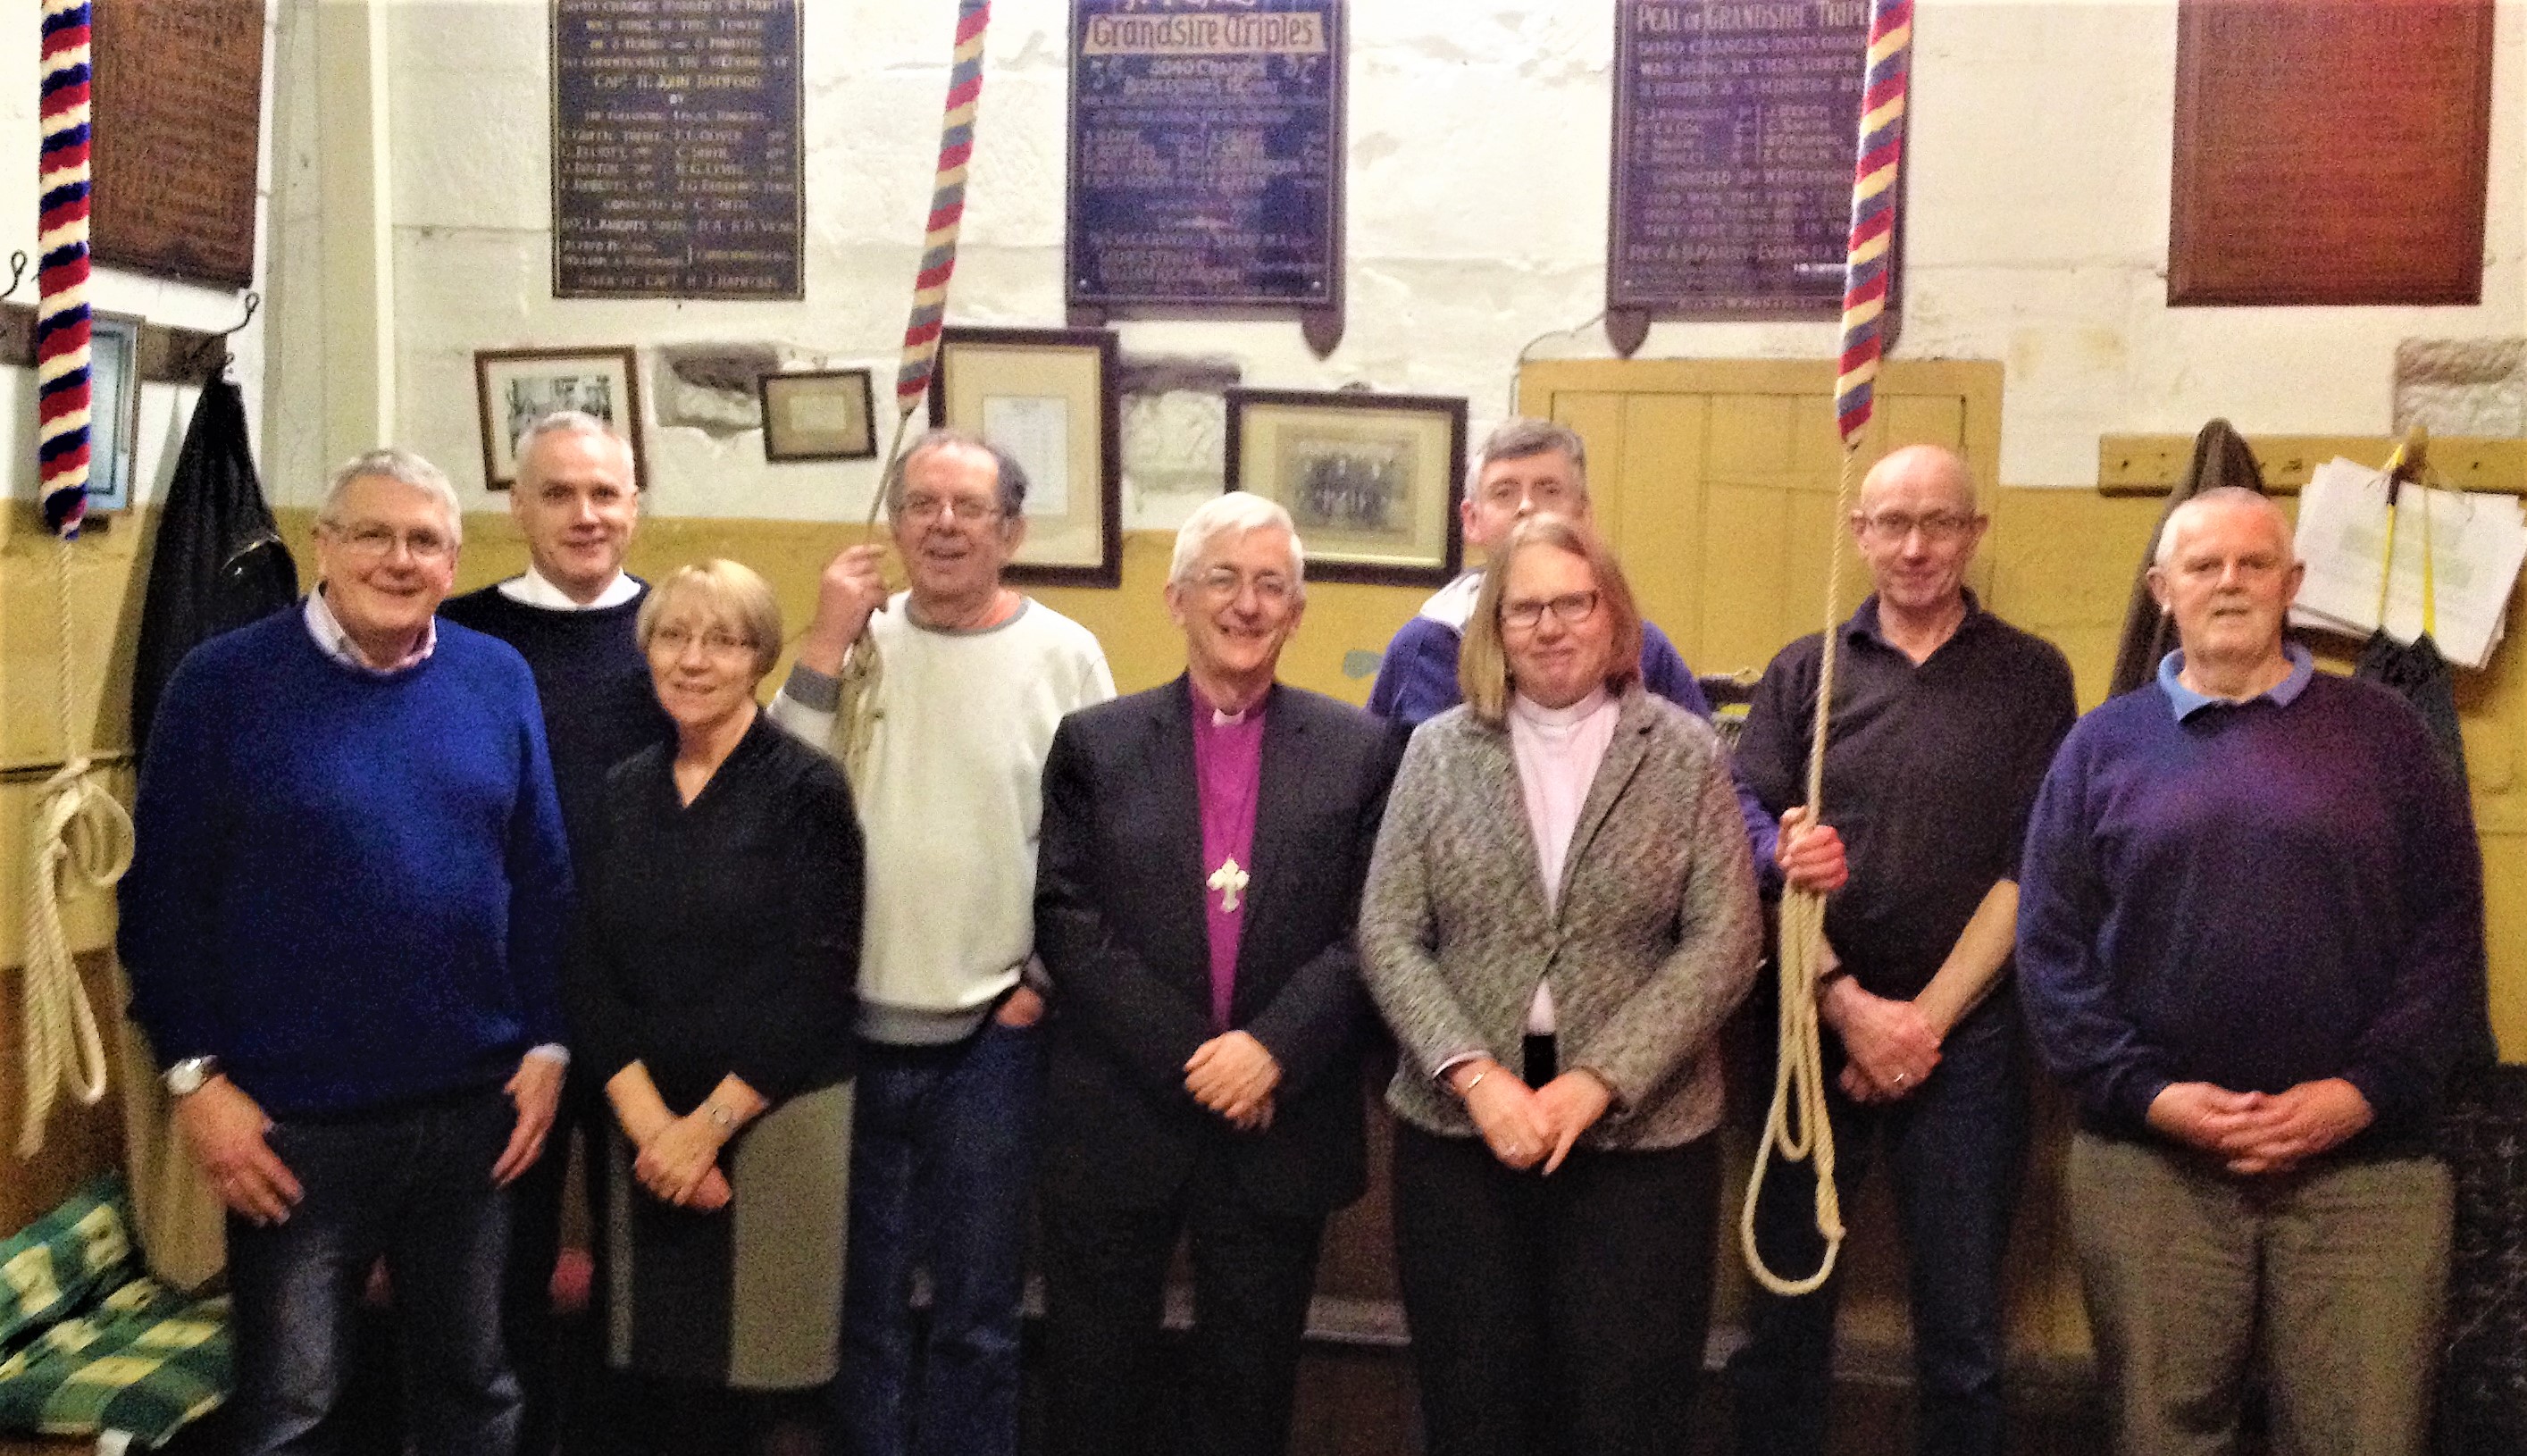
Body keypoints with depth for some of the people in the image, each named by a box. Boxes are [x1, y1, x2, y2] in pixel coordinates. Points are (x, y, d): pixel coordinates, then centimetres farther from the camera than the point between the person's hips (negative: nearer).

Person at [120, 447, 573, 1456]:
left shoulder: (499, 679, 3)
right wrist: (197, 1075, -8)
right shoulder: (225, 682, -6)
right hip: (293, 1121, -3)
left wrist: (546, 1043, 3)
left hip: (473, 1109, 3)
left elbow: (542, 879, 6)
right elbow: (162, 895, -5)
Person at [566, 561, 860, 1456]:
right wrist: (649, 1121, -8)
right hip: (647, 1132, 4)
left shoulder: (806, 788, -6)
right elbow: (590, 972, 4)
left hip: (777, 1122, -4)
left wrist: (711, 1122, -11)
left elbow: (820, 979, -11)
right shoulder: (623, 791, 8)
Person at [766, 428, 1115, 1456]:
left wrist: (1050, 979, -3)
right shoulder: (859, 641, 1)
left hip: (993, 1032, -2)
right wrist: (822, 651, -11)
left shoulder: (1063, 656, -4)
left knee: (976, 1312, 13)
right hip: (853, 1024, 2)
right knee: (861, 1302, 16)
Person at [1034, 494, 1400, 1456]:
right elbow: (1067, 920, -5)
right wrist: (1190, 1054, -13)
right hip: (1117, 1123, 0)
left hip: (1280, 1123, 0)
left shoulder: (1357, 750, 3)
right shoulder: (1096, 743, 3)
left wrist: (1273, 1048, -16)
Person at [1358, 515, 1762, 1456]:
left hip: (1641, 1134, -1)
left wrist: (1597, 1081, -14)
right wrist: (1473, 1074, -13)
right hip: (1459, 1128, 1)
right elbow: (1387, 936, 0)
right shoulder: (1438, 751, 4)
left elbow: (1723, 943, -5)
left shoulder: (1687, 754, 1)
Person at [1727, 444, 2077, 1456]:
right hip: (1812, 1028, 1)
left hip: (1966, 1034, -1)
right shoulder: (1803, 673, 5)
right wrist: (1850, 1007, -11)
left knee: (1962, 1332, 8)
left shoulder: (2030, 677, 3)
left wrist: (1926, 1018, -9)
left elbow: (2029, 871, -2)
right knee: (1785, 1315, 8)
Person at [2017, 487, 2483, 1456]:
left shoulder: (2383, 733, 8)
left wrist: (2365, 1092, -9)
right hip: (2148, 1162, 0)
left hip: (2363, 1166, 0)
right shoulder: (2104, 744, 7)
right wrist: (2146, 1094, -10)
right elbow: (2049, 947, 2)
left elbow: (2447, 936, 3)